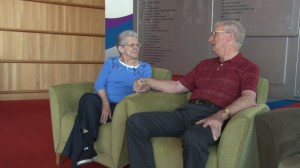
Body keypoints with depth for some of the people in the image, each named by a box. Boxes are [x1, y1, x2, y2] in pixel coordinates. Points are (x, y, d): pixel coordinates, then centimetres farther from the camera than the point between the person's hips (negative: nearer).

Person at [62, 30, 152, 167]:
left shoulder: (145, 67, 16)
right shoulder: (110, 62, 17)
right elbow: (99, 84, 2)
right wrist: (105, 103, -17)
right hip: (101, 102, 2)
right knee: (89, 98, -37)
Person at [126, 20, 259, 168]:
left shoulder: (248, 68, 7)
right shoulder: (205, 64, 29)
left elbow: (249, 99, -12)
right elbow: (178, 86, 33)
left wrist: (221, 115, -29)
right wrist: (149, 82, 26)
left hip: (213, 116, -6)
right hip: (187, 111, 6)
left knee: (193, 138, -42)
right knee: (135, 122, -14)